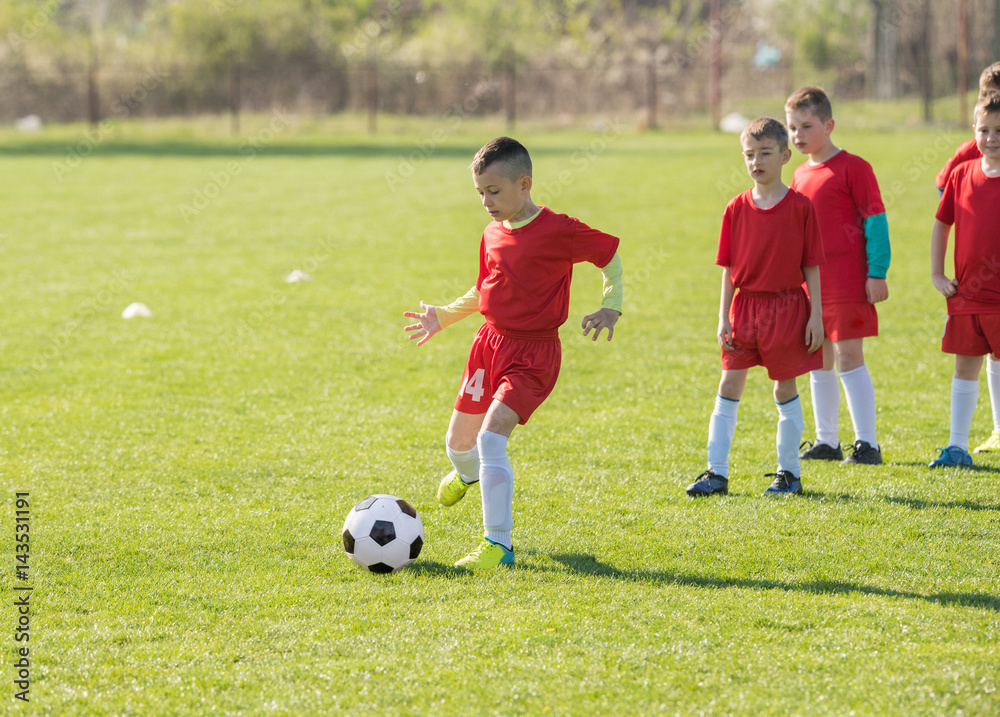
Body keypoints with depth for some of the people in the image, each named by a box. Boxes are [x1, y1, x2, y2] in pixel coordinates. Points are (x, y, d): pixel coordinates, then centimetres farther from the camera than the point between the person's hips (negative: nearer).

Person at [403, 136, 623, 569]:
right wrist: (442, 317, 17)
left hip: (532, 353, -7)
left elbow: (611, 255, -3)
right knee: (458, 442, 16)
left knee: (491, 438, -22)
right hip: (490, 341, 7)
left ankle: (498, 545, -16)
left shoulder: (557, 231, -14)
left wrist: (611, 307, -13)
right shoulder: (493, 234, 6)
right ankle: (469, 473, 56)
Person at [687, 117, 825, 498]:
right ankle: (717, 473, 4)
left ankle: (789, 473, 16)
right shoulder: (737, 208, 2)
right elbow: (729, 268, 4)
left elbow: (812, 265, -3)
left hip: (787, 306, -3)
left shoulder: (800, 206, -5)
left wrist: (816, 315, -7)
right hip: (745, 306, 3)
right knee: (729, 385, 1)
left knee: (785, 388, 5)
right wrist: (724, 317, 0)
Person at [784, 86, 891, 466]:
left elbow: (876, 221, -9)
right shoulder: (801, 175, 13)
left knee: (848, 356, -9)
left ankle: (867, 443, -5)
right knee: (818, 360, 11)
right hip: (808, 282, 7)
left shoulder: (853, 167, -8)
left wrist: (877, 273, -14)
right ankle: (826, 441, 19)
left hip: (847, 279, -7)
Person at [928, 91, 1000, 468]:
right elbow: (941, 224, 15)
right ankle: (957, 447, 15)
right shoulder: (962, 175, 6)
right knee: (965, 366, 9)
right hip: (965, 294, 4)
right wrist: (937, 275, 9)